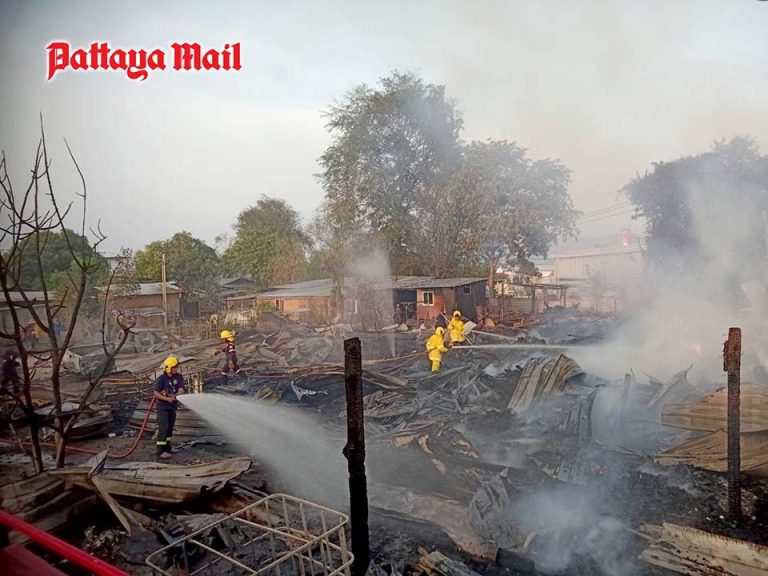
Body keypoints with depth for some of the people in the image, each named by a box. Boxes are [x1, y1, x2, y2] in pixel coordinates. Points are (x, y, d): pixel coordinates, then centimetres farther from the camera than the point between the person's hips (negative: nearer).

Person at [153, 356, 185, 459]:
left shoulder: (179, 377, -2)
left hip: (173, 406, 5)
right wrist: (167, 398, -25)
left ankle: (167, 449, 26)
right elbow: (156, 393, -13)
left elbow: (181, 390, -8)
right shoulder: (161, 379, -14)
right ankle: (160, 451, -6)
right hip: (162, 407, -5)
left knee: (170, 428, 13)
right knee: (163, 428, -10)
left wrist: (174, 395, -28)